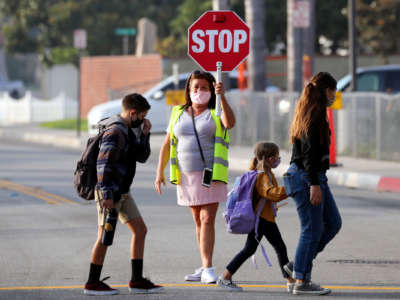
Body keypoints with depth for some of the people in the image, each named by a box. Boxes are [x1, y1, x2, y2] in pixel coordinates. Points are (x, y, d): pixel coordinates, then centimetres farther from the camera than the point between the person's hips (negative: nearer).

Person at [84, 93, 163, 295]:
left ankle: (137, 281, 11)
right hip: (109, 193, -10)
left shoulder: (128, 131, 14)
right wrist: (107, 194, -27)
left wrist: (145, 134, 1)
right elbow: (103, 163, -24)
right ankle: (92, 283, 2)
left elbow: (142, 157, 16)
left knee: (140, 231, 8)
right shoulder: (115, 132, -18)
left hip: (122, 192, 10)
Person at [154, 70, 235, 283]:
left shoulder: (216, 114, 0)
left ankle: (207, 269, -17)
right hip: (187, 176, 4)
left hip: (210, 175, -4)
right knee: (198, 222, 9)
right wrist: (160, 172, 12)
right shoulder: (178, 114, 12)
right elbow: (167, 144, 16)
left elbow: (230, 123, -23)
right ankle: (204, 268, 16)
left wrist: (222, 97, -34)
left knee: (207, 220, -13)